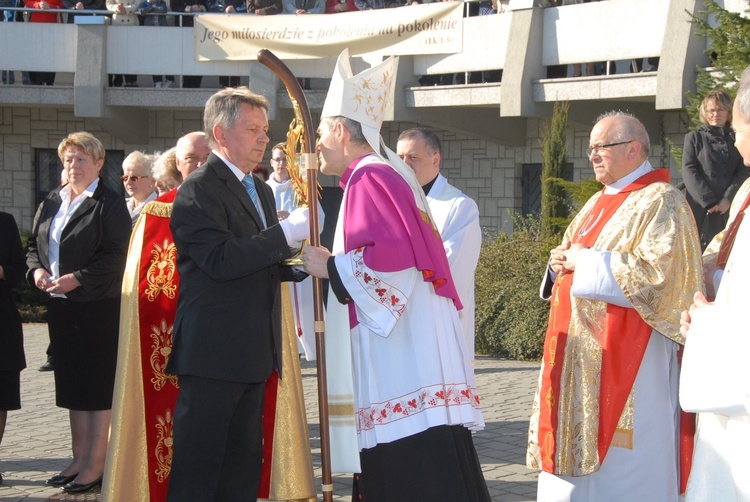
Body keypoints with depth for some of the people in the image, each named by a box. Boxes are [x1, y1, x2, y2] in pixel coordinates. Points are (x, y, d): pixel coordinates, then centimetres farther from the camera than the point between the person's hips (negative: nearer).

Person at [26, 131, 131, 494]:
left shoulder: (109, 204, -8)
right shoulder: (50, 204, 13)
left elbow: (115, 256, -15)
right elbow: (33, 244, 18)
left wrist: (77, 279, -20)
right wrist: (36, 269, -3)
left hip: (97, 307, -7)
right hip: (61, 307, 7)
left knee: (98, 387, -2)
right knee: (72, 385, 12)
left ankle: (95, 466, 2)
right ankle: (79, 460, 19)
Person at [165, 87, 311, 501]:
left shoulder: (260, 190, 19)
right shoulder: (198, 190, -10)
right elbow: (222, 260, -22)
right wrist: (289, 231, -21)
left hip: (252, 354, 9)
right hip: (212, 353, -9)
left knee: (242, 466, 12)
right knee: (198, 467, -6)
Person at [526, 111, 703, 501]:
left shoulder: (660, 202, -9)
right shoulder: (599, 204, 19)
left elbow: (659, 273, -21)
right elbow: (572, 254, 26)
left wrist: (586, 262, -14)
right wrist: (562, 263, 2)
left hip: (624, 356, -9)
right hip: (582, 353, 9)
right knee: (578, 450, 9)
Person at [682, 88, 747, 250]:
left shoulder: (736, 139, 13)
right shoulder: (694, 138, 10)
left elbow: (743, 172, 3)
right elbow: (689, 172, 0)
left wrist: (728, 199, -12)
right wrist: (708, 201, -11)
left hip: (729, 208, 1)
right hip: (699, 207, -1)